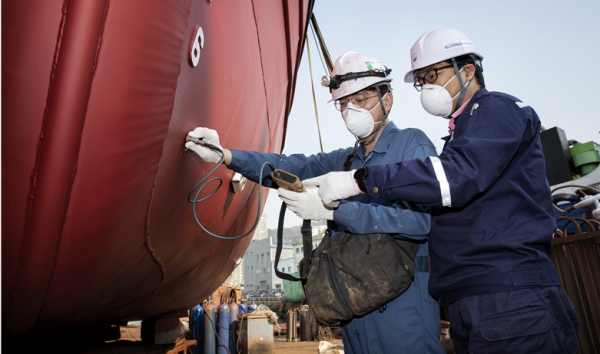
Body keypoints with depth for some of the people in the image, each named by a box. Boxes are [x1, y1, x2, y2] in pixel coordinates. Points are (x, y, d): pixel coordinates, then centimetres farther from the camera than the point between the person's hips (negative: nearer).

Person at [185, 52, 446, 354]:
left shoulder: (413, 144, -8)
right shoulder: (343, 160, 12)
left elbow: (419, 220, -21)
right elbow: (292, 168, -2)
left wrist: (332, 209, -25)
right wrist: (224, 155, -15)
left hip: (403, 306, -5)